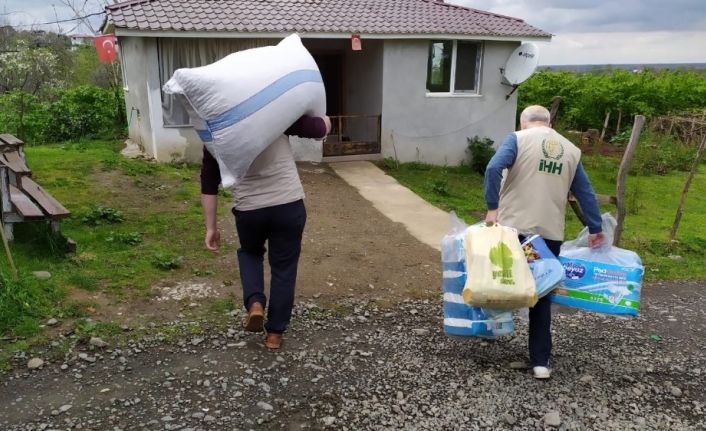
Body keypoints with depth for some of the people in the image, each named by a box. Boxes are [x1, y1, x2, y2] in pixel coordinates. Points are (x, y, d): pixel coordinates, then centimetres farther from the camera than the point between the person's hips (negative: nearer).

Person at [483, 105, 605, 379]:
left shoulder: (518, 139, 1)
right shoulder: (571, 150, 14)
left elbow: (493, 169, -16)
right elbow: (585, 193, 14)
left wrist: (492, 208, -14)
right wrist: (595, 230, 20)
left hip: (514, 227, -3)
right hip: (550, 233, 4)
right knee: (541, 295, 9)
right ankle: (540, 362, 11)